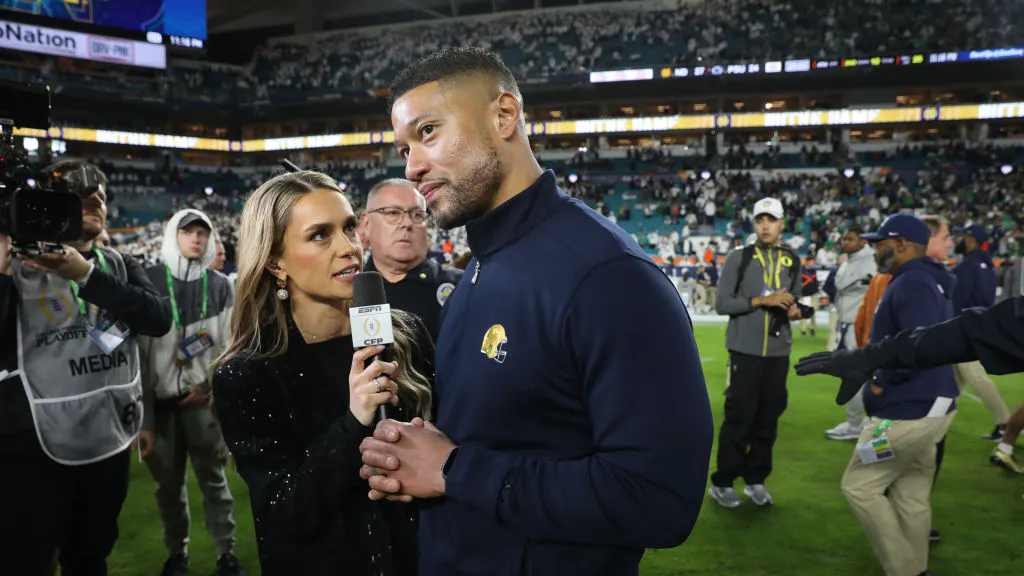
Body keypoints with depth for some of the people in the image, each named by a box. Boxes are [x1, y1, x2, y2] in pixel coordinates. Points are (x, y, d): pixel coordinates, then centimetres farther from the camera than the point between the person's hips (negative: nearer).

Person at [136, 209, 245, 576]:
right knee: (169, 483, 11)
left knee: (213, 479, 7)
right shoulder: (149, 282, -1)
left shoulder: (220, 286, 5)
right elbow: (139, 347, -5)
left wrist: (212, 387, -6)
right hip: (160, 398, 0)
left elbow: (229, 346, 5)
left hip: (203, 398, 0)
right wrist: (143, 414, -9)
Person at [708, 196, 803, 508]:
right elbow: (722, 304, -8)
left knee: (768, 419, 9)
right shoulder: (739, 258, -3)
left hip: (779, 353, 4)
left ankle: (755, 479, 24)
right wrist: (763, 300, -17)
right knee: (739, 418, -1)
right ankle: (721, 483, 12)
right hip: (746, 351, -4)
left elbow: (794, 300, 19)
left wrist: (795, 310, -5)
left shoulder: (792, 261, 11)